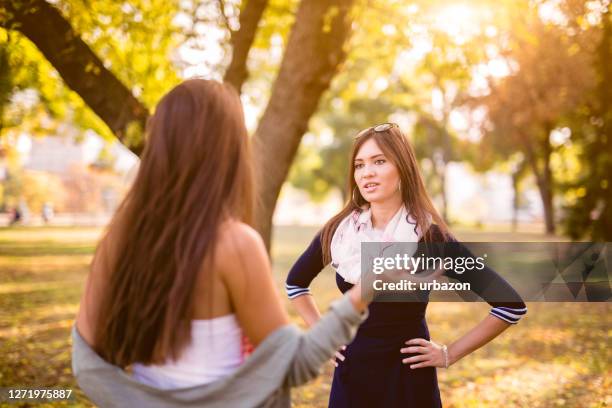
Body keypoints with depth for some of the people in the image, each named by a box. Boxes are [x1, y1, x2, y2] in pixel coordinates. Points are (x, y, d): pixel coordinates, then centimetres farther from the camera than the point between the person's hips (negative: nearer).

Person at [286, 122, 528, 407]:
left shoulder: (429, 236, -14)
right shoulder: (338, 230, -3)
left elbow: (511, 305, -14)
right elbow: (295, 282, 17)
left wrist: (450, 354, -10)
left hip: (407, 378, -3)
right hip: (350, 376, 3)